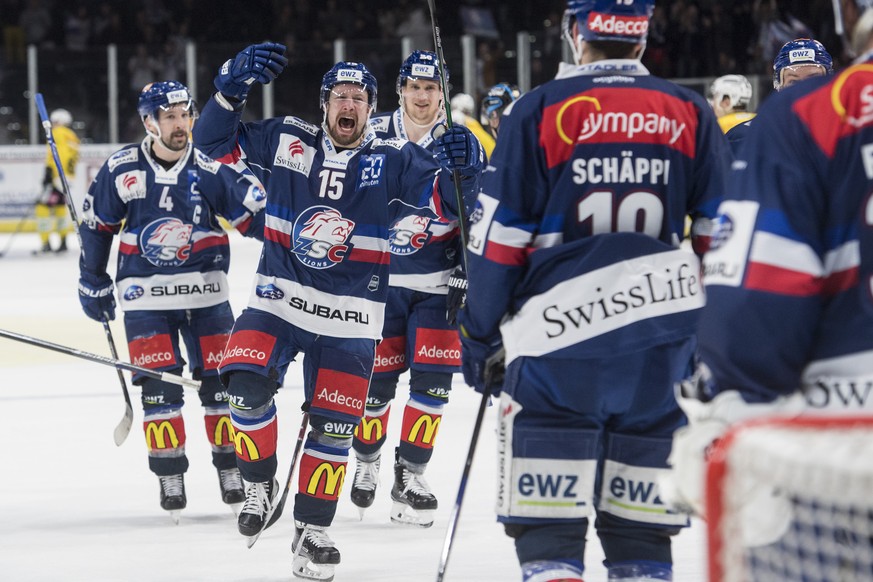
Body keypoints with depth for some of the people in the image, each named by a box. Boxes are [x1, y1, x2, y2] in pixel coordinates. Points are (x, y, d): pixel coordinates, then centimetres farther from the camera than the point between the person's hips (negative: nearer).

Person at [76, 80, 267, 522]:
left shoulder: (211, 170, -7)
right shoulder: (121, 170, -5)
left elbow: (255, 215, -6)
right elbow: (96, 227, 6)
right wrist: (93, 282, 10)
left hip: (204, 290, 1)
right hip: (145, 294, -1)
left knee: (219, 379, 2)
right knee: (158, 385, -5)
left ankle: (231, 469, 15)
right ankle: (170, 478, 5)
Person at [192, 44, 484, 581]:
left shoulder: (393, 161, -3)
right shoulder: (285, 142, 1)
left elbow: (448, 203, -9)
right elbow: (214, 141, 0)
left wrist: (464, 167, -32)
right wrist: (234, 85, -17)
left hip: (349, 318, 0)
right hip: (279, 299, 0)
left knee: (333, 425, 1)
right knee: (247, 385, -21)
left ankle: (312, 530, 18)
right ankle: (260, 485, 4)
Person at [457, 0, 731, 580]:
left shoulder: (540, 111, -2)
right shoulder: (691, 113, 6)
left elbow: (498, 233, -1)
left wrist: (480, 334, 7)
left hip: (558, 324, -3)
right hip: (667, 325, 3)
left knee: (548, 530, 1)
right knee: (641, 526, 10)